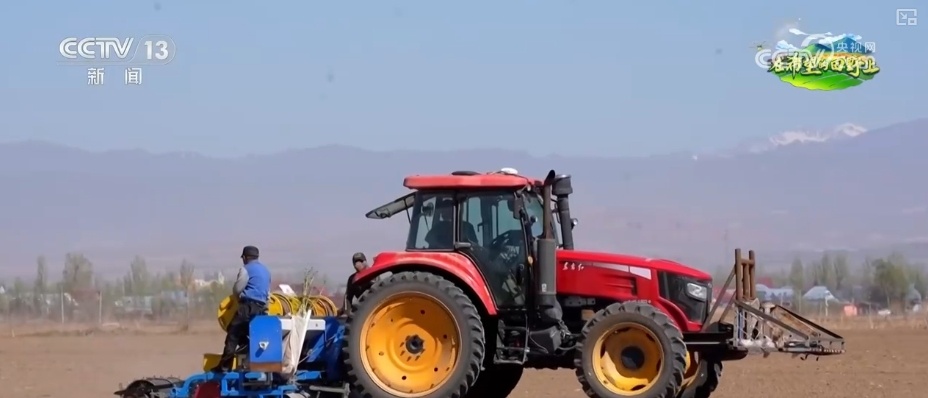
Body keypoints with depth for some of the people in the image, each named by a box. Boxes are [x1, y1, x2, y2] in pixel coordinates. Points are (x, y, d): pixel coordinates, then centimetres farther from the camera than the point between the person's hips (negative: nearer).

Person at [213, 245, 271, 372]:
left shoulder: (246, 269, -3)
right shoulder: (265, 270, 24)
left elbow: (237, 289, -4)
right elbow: (268, 291, 29)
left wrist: (239, 296, 17)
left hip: (248, 305, -8)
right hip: (262, 307, 8)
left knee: (233, 334, -8)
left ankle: (225, 366, -13)